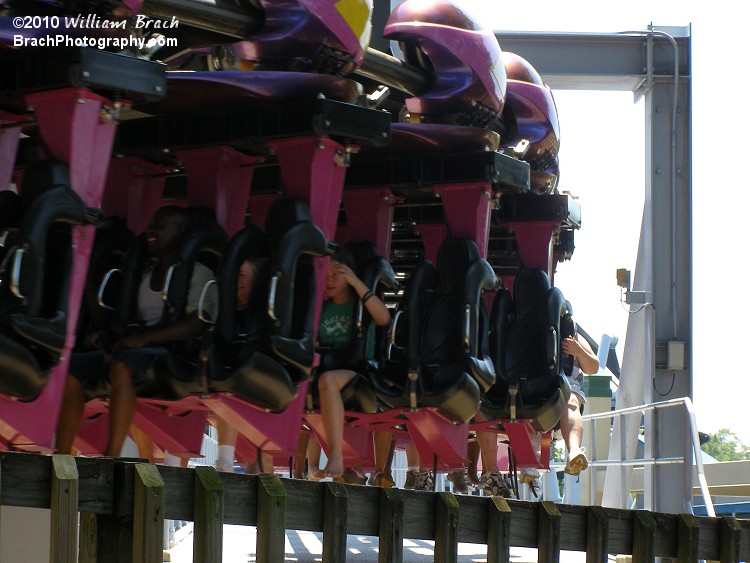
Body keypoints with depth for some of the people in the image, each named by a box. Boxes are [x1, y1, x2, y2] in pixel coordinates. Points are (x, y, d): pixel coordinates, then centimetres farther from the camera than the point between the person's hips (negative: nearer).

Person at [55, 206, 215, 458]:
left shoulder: (197, 273, 2)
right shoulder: (145, 271, 25)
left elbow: (198, 323, -13)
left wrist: (144, 338, -20)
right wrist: (105, 334, 5)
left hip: (171, 352, -7)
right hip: (133, 349, 7)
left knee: (121, 365, -39)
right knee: (70, 367, -16)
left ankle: (111, 458, -45)